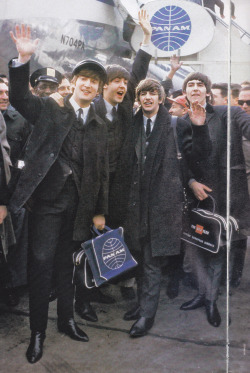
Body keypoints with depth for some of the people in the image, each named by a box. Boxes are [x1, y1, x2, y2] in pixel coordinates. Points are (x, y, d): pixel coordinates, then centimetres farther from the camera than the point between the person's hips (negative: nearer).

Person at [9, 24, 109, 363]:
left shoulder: (99, 126, 12)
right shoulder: (48, 109, 4)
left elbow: (103, 170, 12)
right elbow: (19, 97, -11)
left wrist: (100, 211, 10)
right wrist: (23, 59, -25)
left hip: (80, 206, 4)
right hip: (48, 199, -3)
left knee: (66, 264, 15)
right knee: (41, 263, -1)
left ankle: (66, 319, 31)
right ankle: (38, 331, 13)